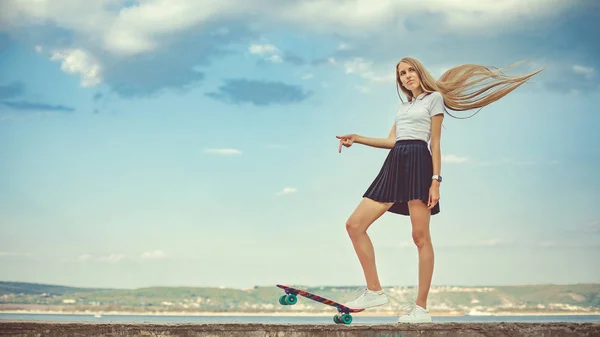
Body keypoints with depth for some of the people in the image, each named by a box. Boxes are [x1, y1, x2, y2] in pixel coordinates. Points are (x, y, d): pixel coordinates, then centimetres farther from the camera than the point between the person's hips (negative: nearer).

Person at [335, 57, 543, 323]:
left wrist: (436, 181, -10)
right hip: (393, 165, 7)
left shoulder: (434, 98, 7)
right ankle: (374, 291, 0)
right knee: (354, 225, -4)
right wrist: (357, 139, 13)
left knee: (420, 236, -9)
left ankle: (421, 308, -6)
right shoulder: (403, 106, 28)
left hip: (418, 163, -7)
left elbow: (435, 143, -1)